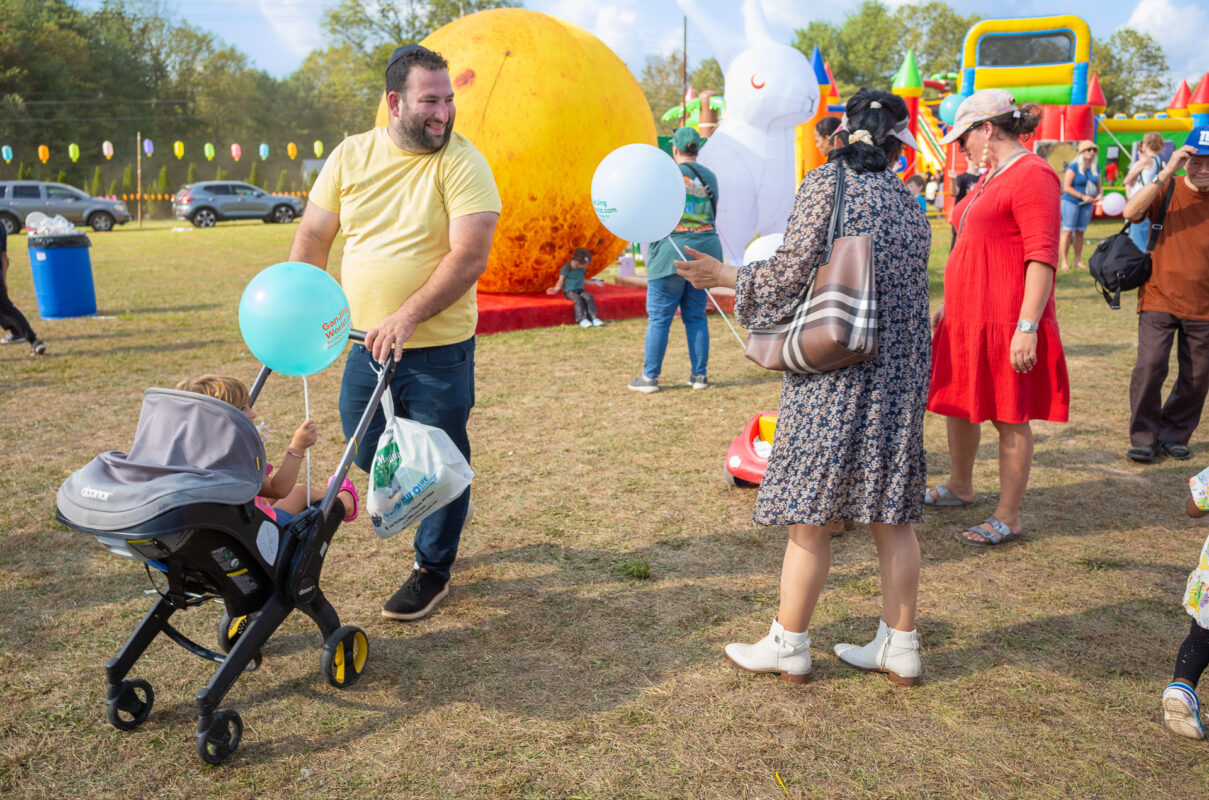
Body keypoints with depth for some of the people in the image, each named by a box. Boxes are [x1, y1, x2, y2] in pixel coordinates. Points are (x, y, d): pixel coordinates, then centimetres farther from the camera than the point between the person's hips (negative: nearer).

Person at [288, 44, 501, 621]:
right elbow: (313, 236, 11)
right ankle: (443, 502, 43)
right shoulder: (350, 156, 3)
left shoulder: (461, 163, -11)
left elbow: (470, 256, -20)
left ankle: (433, 570, 27)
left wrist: (406, 318, -26)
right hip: (367, 341, 5)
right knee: (365, 450, 15)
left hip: (438, 347, -5)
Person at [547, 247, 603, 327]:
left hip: (580, 289, 5)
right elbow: (561, 282, -7)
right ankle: (582, 319, -40)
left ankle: (594, 318, -32)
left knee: (588, 297, -25)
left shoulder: (582, 269, 9)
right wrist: (556, 289, -26)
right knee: (578, 299, -34)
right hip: (569, 291, -5)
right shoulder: (566, 268, -8)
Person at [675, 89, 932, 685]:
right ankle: (900, 647, 22)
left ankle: (788, 647, 15)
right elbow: (905, 290, 12)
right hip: (900, 373, 6)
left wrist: (726, 276, 3)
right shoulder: (909, 204, 12)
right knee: (891, 511, 12)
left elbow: (794, 272, -12)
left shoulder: (827, 182, -6)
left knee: (809, 510, 3)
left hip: (833, 369, -6)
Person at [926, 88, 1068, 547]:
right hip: (968, 316, 10)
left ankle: (1008, 517, 11)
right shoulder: (991, 177, 17)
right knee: (957, 404, 18)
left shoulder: (1032, 175, -13)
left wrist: (1028, 326, -24)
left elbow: (1042, 257, -20)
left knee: (1008, 418, 0)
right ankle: (959, 488, 37)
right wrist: (948, 305, 26)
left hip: (1006, 321, -10)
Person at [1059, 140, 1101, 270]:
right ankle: (1064, 261, -4)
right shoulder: (1073, 167, -8)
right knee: (1068, 231, -7)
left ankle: (1078, 261, 12)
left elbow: (1098, 186, 17)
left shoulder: (1095, 169, 10)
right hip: (1071, 202, -5)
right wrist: (1083, 196, -19)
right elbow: (1066, 187, -14)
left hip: (1086, 205, 5)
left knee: (1080, 232, 7)